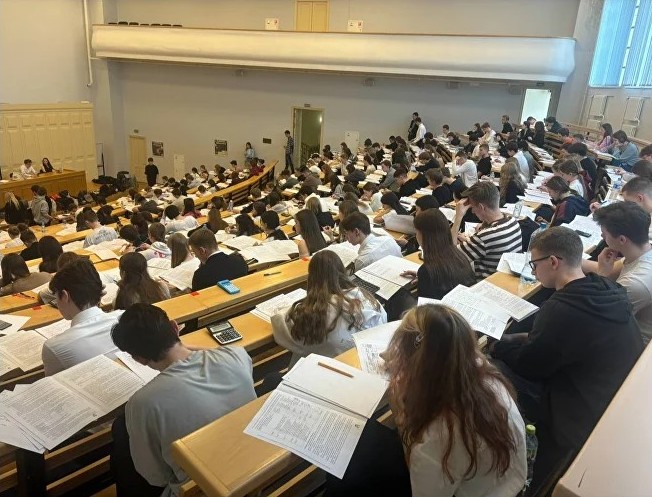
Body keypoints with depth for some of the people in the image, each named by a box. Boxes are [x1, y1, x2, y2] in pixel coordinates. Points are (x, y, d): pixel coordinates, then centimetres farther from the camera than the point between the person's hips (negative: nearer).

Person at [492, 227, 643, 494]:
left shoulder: (562, 309, -26)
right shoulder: (608, 290, -2)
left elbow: (528, 365, -12)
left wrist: (494, 344, 2)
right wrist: (526, 339, 8)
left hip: (588, 417, -8)